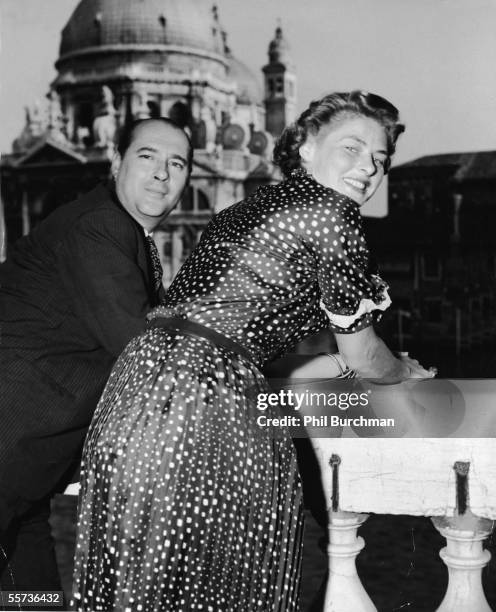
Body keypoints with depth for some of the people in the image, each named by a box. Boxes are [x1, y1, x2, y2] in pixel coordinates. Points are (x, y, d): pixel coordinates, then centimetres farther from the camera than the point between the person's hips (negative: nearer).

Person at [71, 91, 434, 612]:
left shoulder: (243, 211, 23)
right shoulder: (329, 211, -2)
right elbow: (362, 356, 7)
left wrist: (331, 365, 43)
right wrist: (407, 371, 30)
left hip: (137, 379, 9)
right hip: (203, 402, -8)